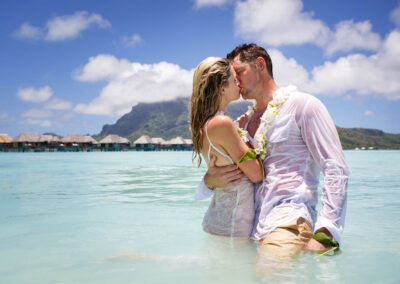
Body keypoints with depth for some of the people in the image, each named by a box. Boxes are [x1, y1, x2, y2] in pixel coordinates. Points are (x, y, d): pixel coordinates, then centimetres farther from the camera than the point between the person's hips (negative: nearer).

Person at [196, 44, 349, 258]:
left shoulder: (301, 104, 2)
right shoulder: (244, 122, 20)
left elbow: (336, 170, -7)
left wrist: (325, 236, -18)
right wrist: (210, 181, -5)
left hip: (287, 223, -6)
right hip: (249, 226, 7)